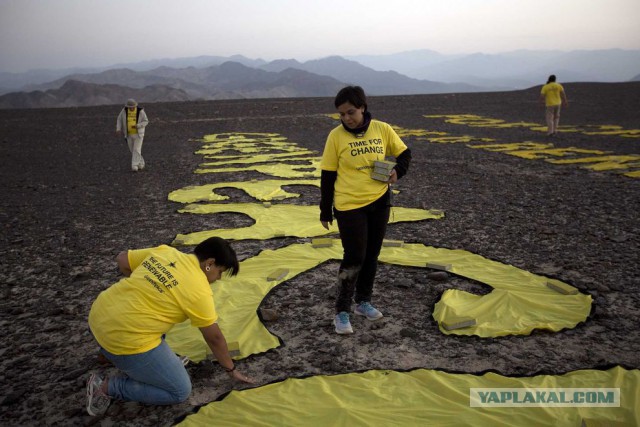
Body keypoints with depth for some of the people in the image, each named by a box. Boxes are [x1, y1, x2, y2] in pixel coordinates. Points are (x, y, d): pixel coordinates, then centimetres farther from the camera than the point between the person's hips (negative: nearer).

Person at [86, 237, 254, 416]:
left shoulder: (165, 251, 7)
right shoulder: (199, 290, -10)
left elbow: (121, 260, 16)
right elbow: (214, 338, 0)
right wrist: (231, 369, 14)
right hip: (124, 339, -8)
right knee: (180, 391, 3)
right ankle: (107, 387, 3)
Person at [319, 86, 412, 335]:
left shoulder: (382, 129, -1)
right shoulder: (336, 136, -8)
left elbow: (404, 154, 12)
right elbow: (327, 175, -4)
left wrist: (397, 171, -9)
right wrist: (325, 211, -2)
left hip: (379, 202, 4)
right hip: (349, 206, -3)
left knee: (371, 255, 13)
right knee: (354, 258, -4)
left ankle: (363, 301, 31)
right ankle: (342, 312, 9)